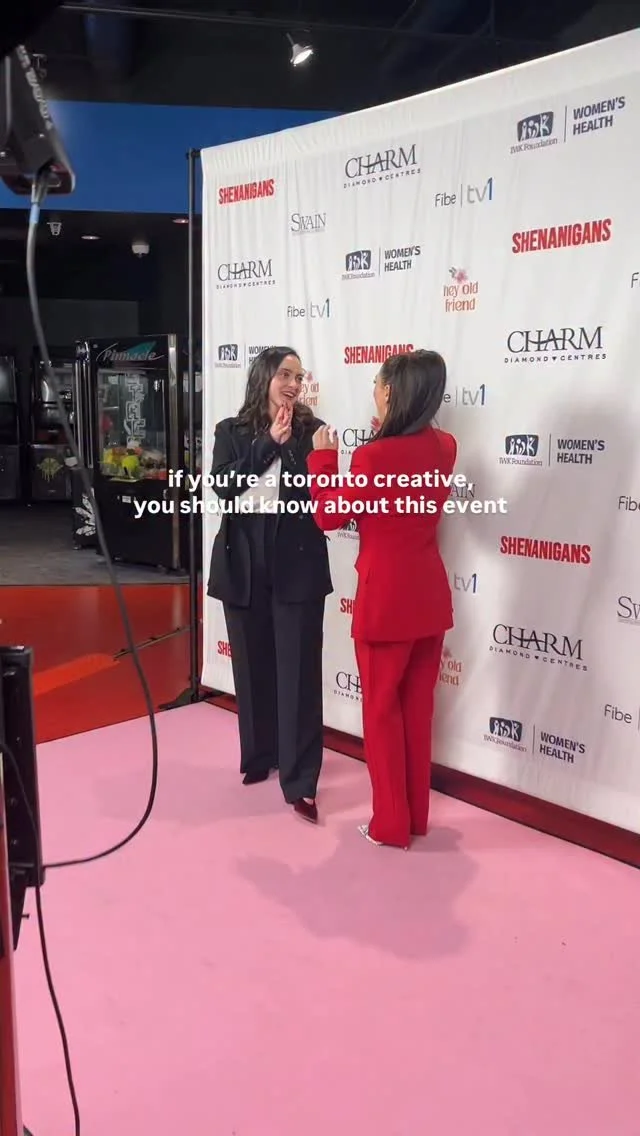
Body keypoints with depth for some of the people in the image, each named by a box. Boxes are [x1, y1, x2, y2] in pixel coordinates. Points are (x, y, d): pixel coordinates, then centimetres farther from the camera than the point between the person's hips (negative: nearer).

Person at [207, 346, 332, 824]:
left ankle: (301, 782, 4)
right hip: (244, 562, 3)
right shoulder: (231, 431, 6)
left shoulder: (312, 429, 0)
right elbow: (224, 486, -11)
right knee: (252, 665, 14)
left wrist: (290, 442, -18)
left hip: (297, 563, -2)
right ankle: (258, 755, 33)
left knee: (299, 670, -2)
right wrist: (270, 442, -14)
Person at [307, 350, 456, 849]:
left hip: (387, 599, -6)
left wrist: (322, 457, 3)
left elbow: (328, 515, -6)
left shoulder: (373, 457, -20)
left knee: (382, 711, 8)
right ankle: (417, 816, 29)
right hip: (431, 596, 7)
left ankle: (391, 824, 19)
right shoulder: (444, 447, 0)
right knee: (418, 708, 17)